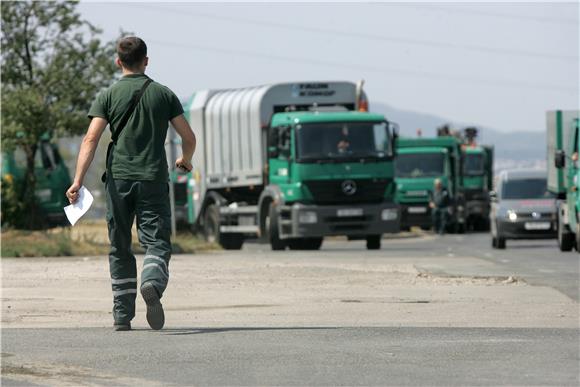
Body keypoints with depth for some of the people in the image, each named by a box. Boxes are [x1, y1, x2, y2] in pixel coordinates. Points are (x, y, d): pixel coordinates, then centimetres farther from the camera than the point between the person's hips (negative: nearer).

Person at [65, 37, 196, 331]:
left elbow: (91, 139, -7)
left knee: (120, 249, 11)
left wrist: (78, 181, -11)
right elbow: (189, 138, 9)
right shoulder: (163, 94, 8)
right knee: (157, 242, -4)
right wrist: (185, 161, 30)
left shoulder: (108, 96, 4)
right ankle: (152, 285, -35)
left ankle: (122, 315, 11)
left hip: (118, 179, 1)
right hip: (154, 180, -1)